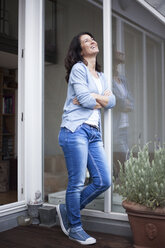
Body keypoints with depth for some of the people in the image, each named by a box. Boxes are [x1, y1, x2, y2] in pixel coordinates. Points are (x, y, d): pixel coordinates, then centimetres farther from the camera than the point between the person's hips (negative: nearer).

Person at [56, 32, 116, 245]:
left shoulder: (101, 76, 23)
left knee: (103, 182, 4)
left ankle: (67, 210, 22)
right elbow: (86, 100, -12)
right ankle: (74, 229, 16)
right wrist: (101, 98, 6)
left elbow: (111, 102, 8)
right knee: (77, 183, -2)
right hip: (76, 130, -7)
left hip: (94, 132, 8)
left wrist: (92, 97, -6)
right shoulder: (78, 69, 0)